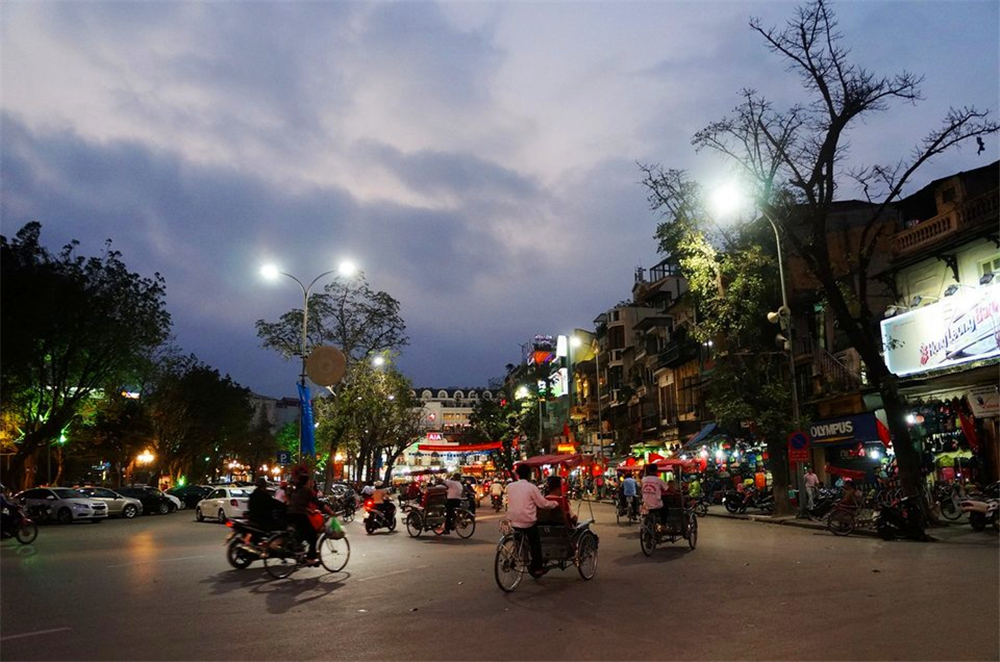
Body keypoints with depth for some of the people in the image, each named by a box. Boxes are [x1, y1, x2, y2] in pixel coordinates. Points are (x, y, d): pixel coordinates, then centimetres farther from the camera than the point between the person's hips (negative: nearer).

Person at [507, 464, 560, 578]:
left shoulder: (510, 486, 2)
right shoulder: (531, 487, -11)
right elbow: (543, 503, -9)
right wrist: (555, 504, 6)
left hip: (514, 521, 4)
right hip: (528, 522, -4)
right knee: (535, 544, 11)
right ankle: (536, 568, 15)